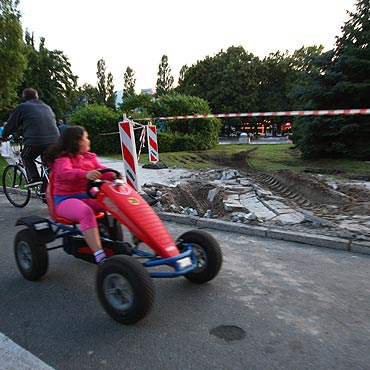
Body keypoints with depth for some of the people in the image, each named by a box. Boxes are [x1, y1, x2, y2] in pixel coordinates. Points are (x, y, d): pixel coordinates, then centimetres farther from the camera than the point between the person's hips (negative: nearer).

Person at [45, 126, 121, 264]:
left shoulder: (90, 157, 16)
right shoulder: (63, 159, -5)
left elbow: (101, 170, 5)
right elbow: (65, 173, -27)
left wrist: (113, 175, -20)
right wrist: (85, 174, -47)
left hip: (88, 196, 6)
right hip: (65, 199, -6)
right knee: (86, 212, -38)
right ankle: (99, 256, -43)